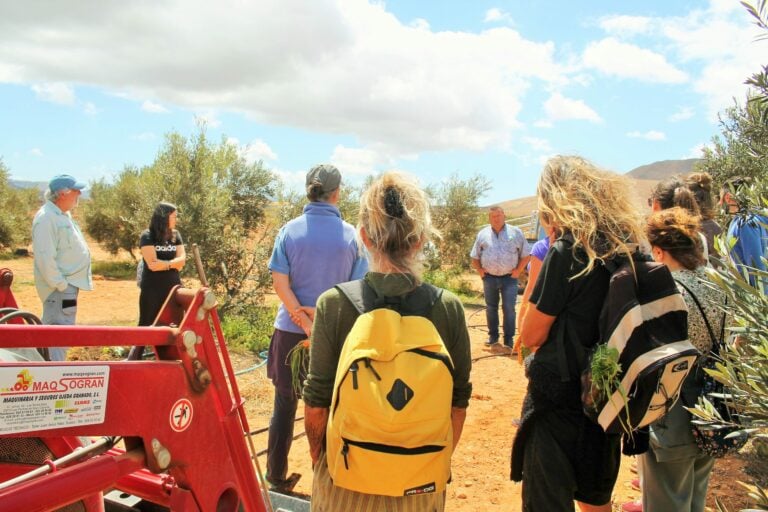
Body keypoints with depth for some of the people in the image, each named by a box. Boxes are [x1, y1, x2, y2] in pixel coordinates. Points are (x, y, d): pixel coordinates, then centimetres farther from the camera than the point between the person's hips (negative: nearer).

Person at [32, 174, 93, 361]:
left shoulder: (63, 215, 14)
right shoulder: (46, 218, -18)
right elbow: (45, 257, -23)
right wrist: (61, 285, -21)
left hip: (69, 284, 10)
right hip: (60, 288, -10)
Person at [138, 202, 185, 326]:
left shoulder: (176, 235, 8)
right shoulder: (147, 236, -8)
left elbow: (182, 260, -2)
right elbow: (152, 264, -17)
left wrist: (162, 264, -15)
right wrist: (172, 264, -6)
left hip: (173, 287, 5)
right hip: (152, 289, -5)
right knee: (148, 325, 3)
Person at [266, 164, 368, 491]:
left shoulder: (289, 230, -3)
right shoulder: (350, 235, -6)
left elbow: (280, 284, -10)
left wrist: (305, 321, -11)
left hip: (290, 331, 1)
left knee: (285, 406, 16)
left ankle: (277, 477, 27)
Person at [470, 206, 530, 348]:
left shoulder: (515, 233, 0)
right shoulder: (482, 234, 6)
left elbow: (525, 255, 4)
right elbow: (475, 257, 14)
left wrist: (518, 270, -3)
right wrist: (480, 270, 3)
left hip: (509, 278, -2)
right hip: (489, 278, 3)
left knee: (509, 309, -4)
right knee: (490, 308, 11)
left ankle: (509, 339, 4)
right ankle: (493, 336, 24)